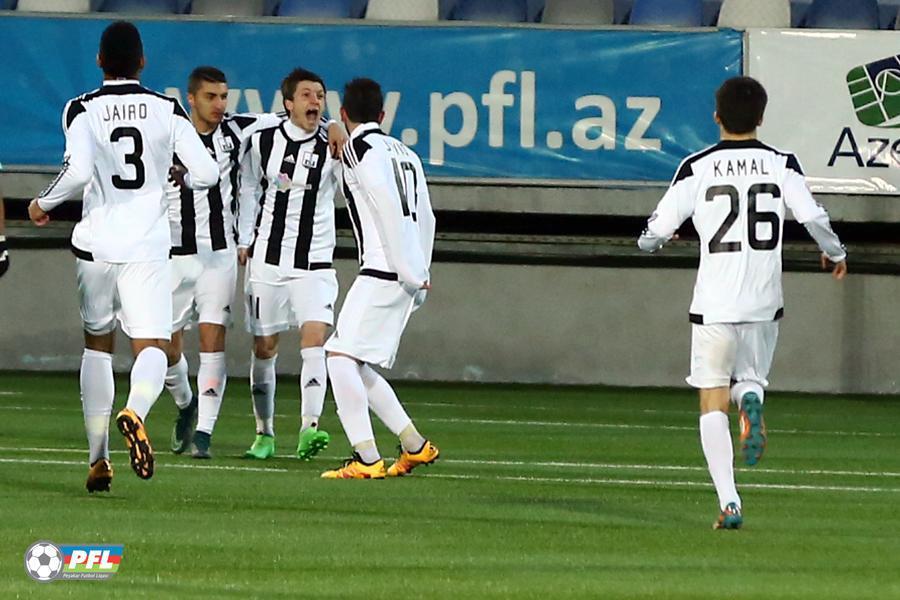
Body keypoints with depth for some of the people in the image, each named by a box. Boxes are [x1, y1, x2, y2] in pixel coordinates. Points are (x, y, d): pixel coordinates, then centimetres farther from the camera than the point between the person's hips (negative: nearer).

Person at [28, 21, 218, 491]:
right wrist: (184, 177, 19)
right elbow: (207, 173, -4)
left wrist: (45, 203, -1)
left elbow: (78, 171, -18)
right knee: (151, 348, -4)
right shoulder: (166, 111, 2)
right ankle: (135, 411, -38)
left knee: (97, 345, 17)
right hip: (147, 248, -1)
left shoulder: (83, 110, -3)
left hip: (95, 245, 1)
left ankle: (99, 458, 15)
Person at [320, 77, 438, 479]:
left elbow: (388, 209, -16)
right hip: (408, 276, 9)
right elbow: (425, 217, 22)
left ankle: (367, 460, -22)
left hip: (383, 272, -9)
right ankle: (415, 446, 16)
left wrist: (411, 274, -15)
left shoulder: (360, 148, -5)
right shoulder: (403, 153, 22)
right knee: (355, 366, 15)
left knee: (341, 355, -13)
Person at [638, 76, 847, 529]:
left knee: (713, 402, 3)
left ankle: (728, 502, -10)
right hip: (765, 303, 2)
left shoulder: (697, 168, -3)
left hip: (714, 304, -2)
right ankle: (751, 399, -17)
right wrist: (835, 253, 14)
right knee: (750, 378, 22)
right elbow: (814, 219, -7)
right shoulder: (781, 164, 1)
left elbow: (658, 229, -2)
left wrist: (650, 242, 23)